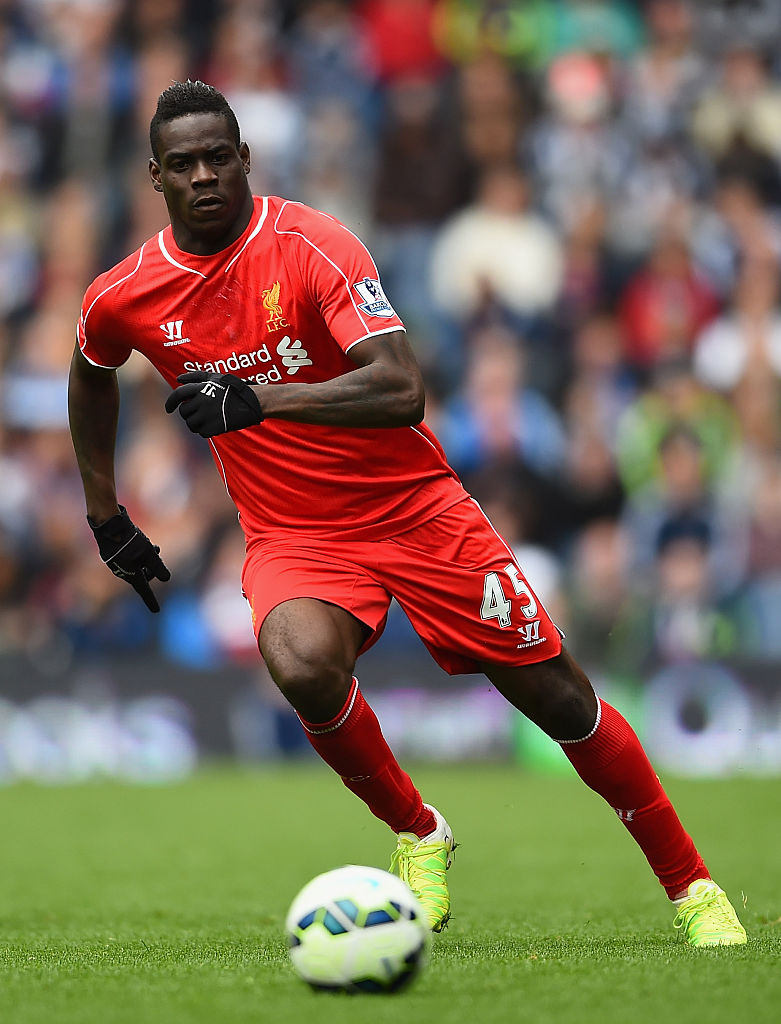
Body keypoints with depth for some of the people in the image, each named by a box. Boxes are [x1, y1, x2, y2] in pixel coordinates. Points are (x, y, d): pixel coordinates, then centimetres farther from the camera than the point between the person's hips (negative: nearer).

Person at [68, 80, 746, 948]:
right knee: (304, 666, -32)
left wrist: (257, 399, -39)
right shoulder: (124, 298, -4)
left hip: (413, 507, -2)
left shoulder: (312, 246, -17)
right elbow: (91, 376, 21)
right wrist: (105, 517, 20)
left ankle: (691, 886, 17)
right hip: (292, 536, 2)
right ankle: (416, 836, -5)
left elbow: (402, 389, -28)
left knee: (557, 695, -1)